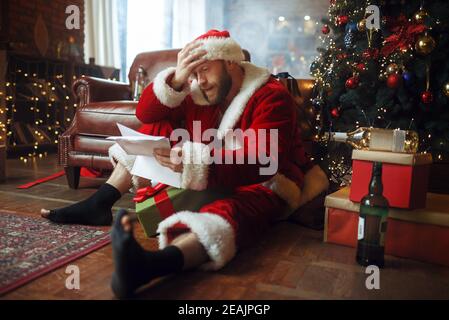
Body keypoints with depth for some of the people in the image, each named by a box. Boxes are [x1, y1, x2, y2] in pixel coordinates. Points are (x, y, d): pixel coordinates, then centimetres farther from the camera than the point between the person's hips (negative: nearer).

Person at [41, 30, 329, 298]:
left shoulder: (272, 97, -17)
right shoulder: (201, 93, 2)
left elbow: (260, 162, -31)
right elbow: (146, 113, -1)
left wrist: (195, 162, -43)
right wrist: (176, 79, -19)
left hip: (260, 182, -6)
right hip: (205, 175, 7)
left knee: (235, 210, -41)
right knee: (155, 131, -1)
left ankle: (148, 265, -68)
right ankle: (99, 205, -6)